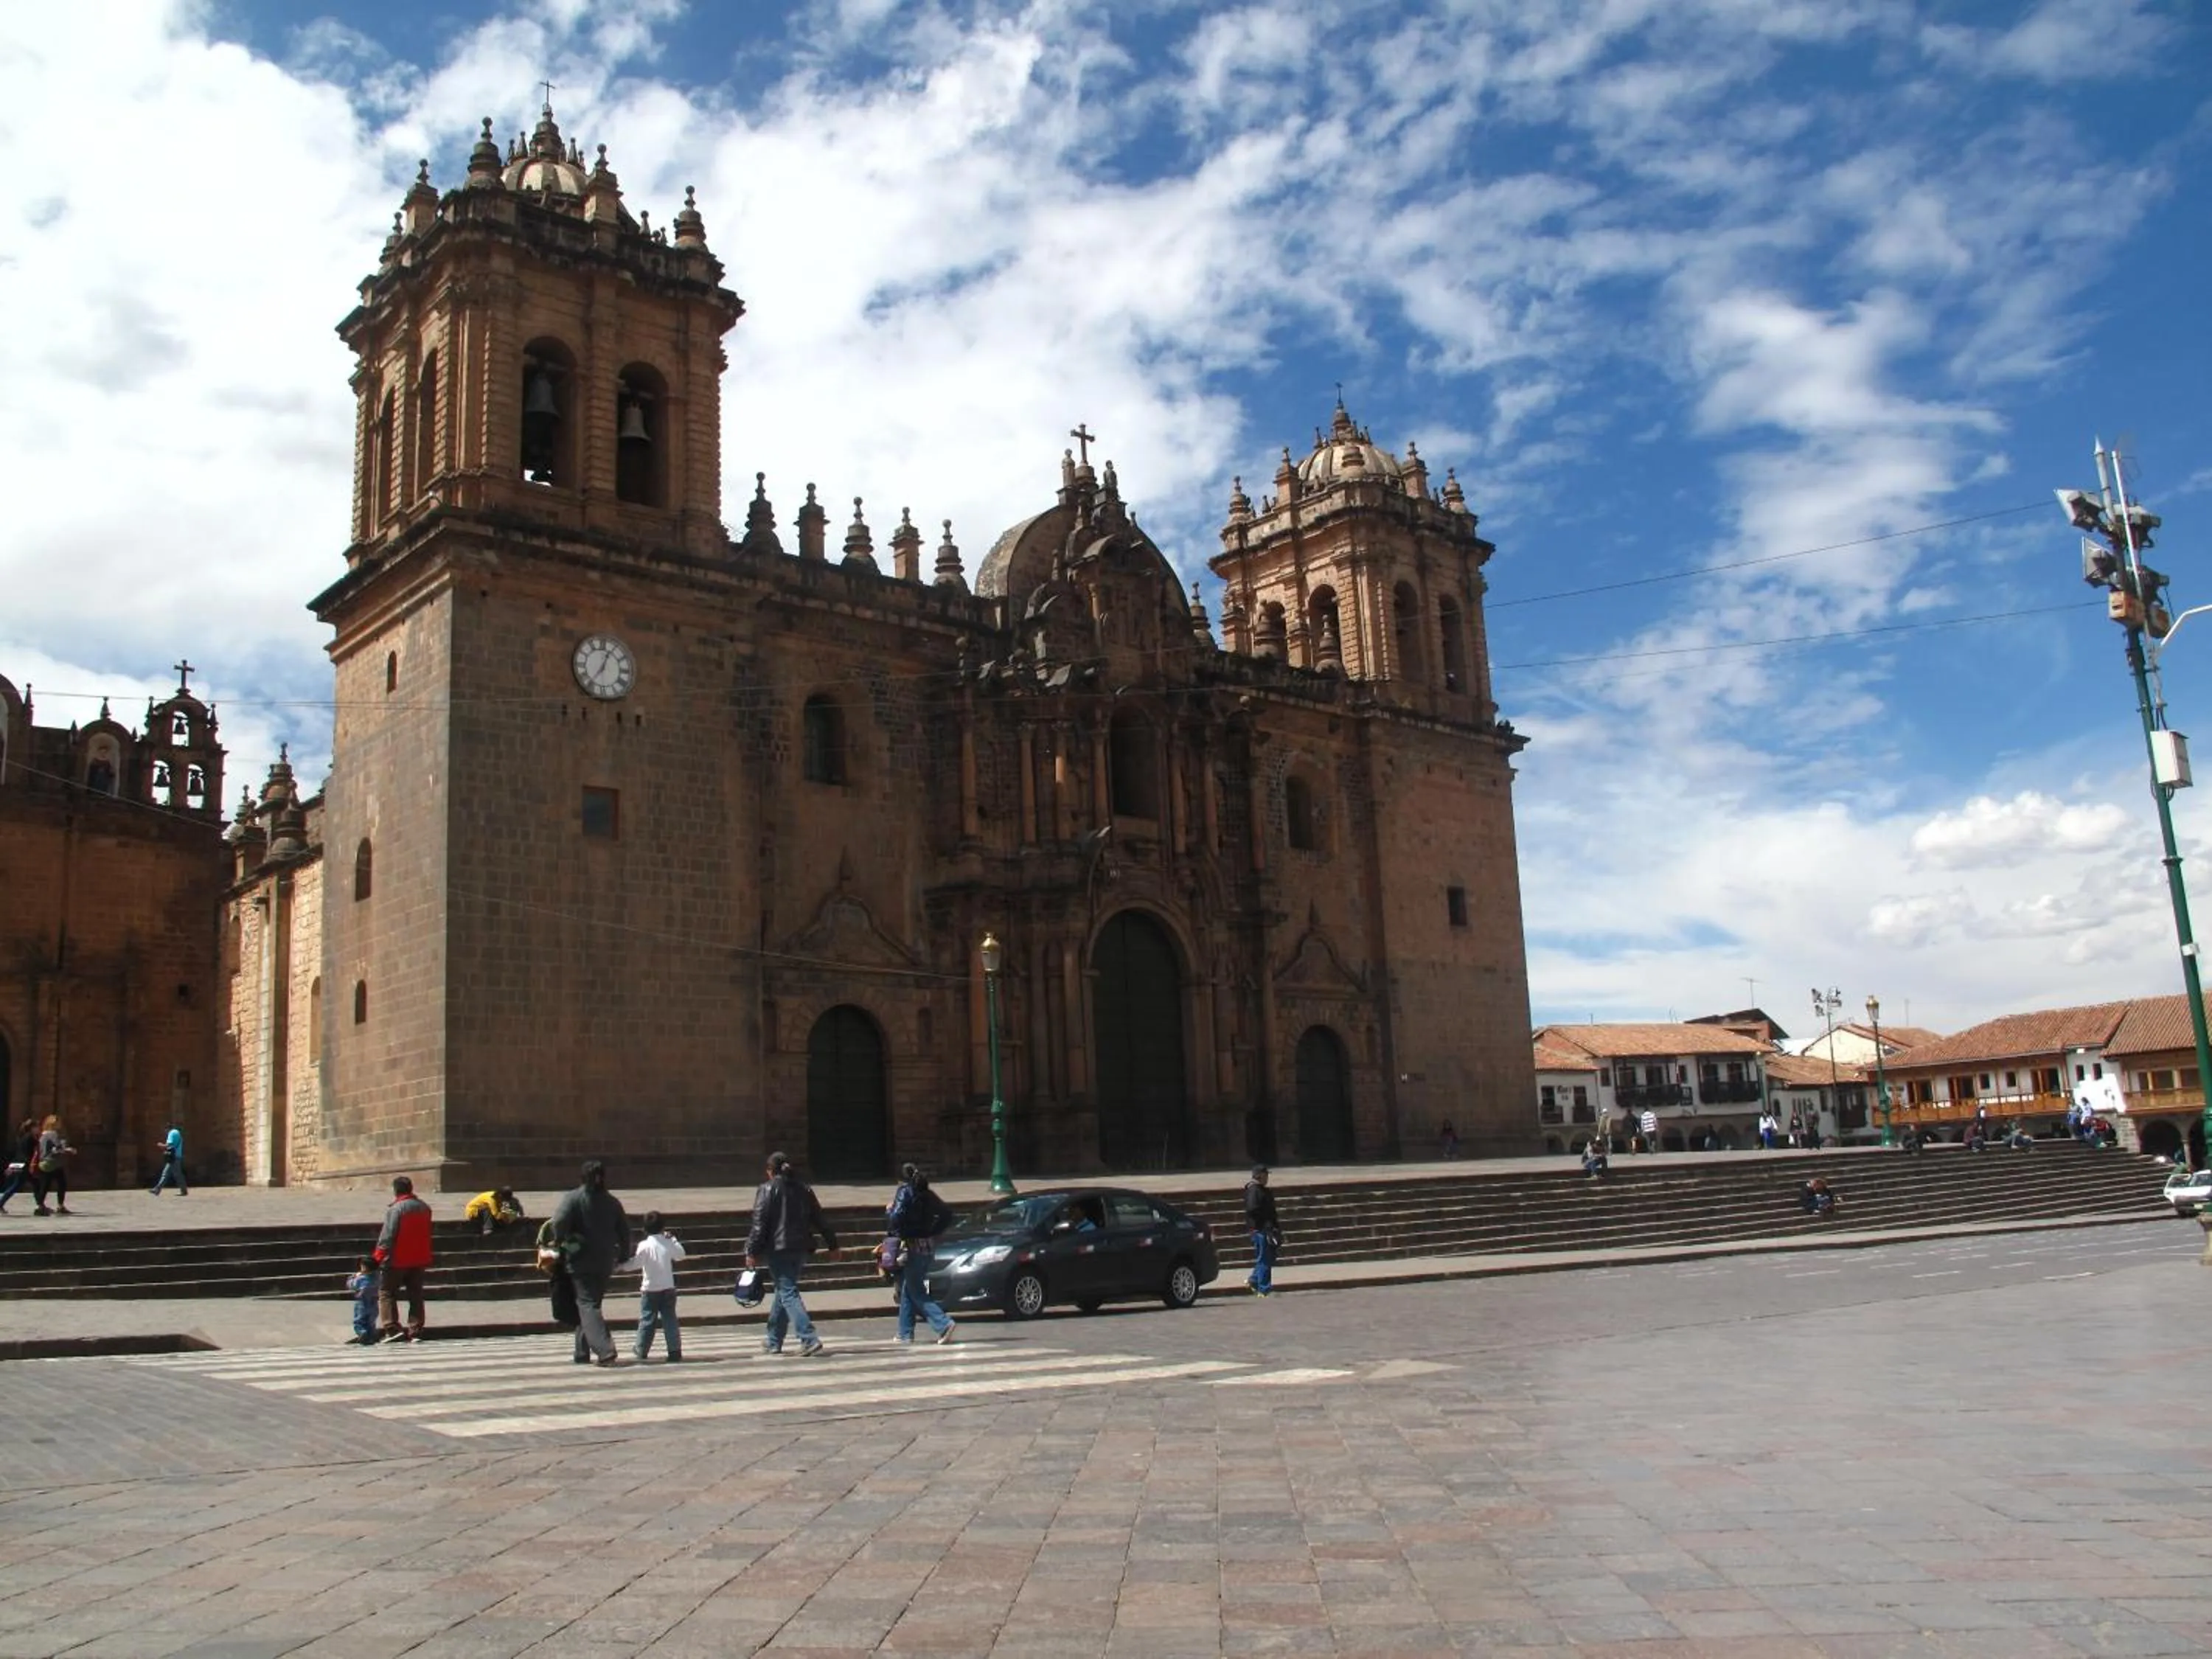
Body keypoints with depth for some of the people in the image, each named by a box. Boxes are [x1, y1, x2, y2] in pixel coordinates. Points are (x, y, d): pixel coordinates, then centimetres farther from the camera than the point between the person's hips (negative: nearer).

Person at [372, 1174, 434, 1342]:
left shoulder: (395, 1208, -14)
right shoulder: (424, 1207, 8)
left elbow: (387, 1235, -16)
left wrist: (380, 1257, -8)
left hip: (398, 1260, -6)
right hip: (420, 1259, 6)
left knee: (386, 1293, 4)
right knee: (416, 1295, 9)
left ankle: (392, 1328, -7)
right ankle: (415, 1331, 6)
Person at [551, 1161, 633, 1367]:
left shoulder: (574, 1198, -7)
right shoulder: (612, 1202, 6)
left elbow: (560, 1221, -22)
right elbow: (625, 1231, 8)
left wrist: (560, 1241, -3)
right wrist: (623, 1257, 19)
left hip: (581, 1259, -4)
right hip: (605, 1263, 4)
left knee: (587, 1304, -5)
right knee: (593, 1302, 17)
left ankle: (605, 1352, -20)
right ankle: (583, 1352, 21)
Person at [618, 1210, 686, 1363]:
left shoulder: (644, 1246, -10)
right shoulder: (669, 1244, 0)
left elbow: (633, 1265, -10)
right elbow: (680, 1255, 17)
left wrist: (622, 1265, 5)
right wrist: (673, 1239, 24)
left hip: (650, 1290, -2)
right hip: (668, 1288, 3)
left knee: (646, 1321, 3)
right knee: (670, 1320, 6)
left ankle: (641, 1353, 4)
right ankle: (675, 1351, 3)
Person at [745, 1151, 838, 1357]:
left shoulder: (768, 1189, -4)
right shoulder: (804, 1189, 12)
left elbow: (759, 1222, -10)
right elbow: (820, 1219, 14)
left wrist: (752, 1252, -9)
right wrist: (832, 1245, 19)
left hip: (778, 1249, -6)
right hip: (801, 1249, 6)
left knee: (788, 1293, -8)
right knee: (784, 1291, 18)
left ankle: (809, 1341, -20)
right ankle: (773, 1342, 28)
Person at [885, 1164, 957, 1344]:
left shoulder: (905, 1192, -9)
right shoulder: (928, 1194, 12)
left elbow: (897, 1217, -22)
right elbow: (947, 1213, 13)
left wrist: (889, 1210, -2)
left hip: (913, 1246, -7)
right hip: (929, 1246, 8)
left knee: (915, 1292, -3)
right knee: (908, 1290, 16)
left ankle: (943, 1324, -18)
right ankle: (905, 1334, 19)